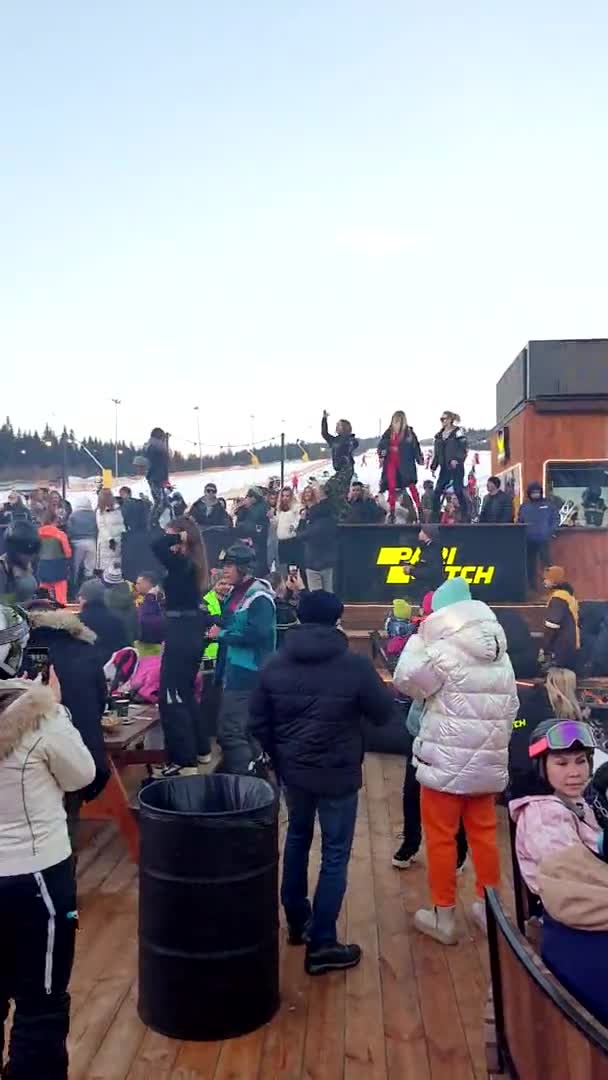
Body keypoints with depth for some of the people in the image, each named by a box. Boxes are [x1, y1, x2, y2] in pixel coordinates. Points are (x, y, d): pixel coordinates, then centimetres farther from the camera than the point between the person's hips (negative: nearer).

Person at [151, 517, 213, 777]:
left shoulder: (180, 562, -16)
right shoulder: (193, 563, 9)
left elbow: (156, 545, -29)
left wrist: (177, 536, -16)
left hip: (180, 635, -9)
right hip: (192, 634, 9)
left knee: (171, 698, -5)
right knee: (185, 694, 20)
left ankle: (185, 762, -2)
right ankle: (200, 750, 29)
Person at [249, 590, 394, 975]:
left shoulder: (275, 665, -3)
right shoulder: (355, 665, -15)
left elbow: (258, 723, 3)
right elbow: (385, 713, -5)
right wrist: (367, 695, 15)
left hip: (293, 770, 5)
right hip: (338, 774, -4)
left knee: (297, 840, 24)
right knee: (335, 855, 6)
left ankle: (297, 921, 37)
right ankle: (322, 945, 8)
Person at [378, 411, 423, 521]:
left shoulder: (409, 432, 0)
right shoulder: (389, 432, 9)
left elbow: (415, 446, 0)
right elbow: (381, 445, 14)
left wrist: (419, 458, -4)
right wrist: (381, 455, 0)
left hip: (405, 463, -3)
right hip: (391, 462, 3)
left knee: (411, 485, -8)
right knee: (392, 487, 3)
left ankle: (419, 510, -5)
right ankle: (392, 512, 10)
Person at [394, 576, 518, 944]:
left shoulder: (442, 652, -16)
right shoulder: (501, 656, 6)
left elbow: (406, 680, -2)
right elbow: (510, 709, 11)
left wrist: (416, 641, 8)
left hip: (446, 762, -6)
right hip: (488, 763, 7)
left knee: (441, 836, 6)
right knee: (484, 833, 16)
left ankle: (444, 916, 15)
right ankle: (489, 908, 27)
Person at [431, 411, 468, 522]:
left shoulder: (458, 432, -4)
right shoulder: (439, 435, 15)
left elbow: (463, 449, -11)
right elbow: (436, 452, 18)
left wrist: (457, 460, -25)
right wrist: (433, 467, 13)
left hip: (456, 467, -6)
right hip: (444, 468, 6)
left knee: (458, 491, -6)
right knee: (436, 492, -1)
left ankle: (465, 516, 2)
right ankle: (435, 518, 4)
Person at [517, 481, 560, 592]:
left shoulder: (548, 504, 4)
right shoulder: (524, 506, 11)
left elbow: (556, 518, 5)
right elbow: (519, 521, 14)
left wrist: (552, 530, -8)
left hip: (543, 539, -3)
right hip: (528, 540, 3)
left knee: (546, 562, -7)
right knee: (530, 564, 7)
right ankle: (532, 586, 15)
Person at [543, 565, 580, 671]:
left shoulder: (558, 598, -16)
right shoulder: (569, 595, 15)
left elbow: (552, 627, -21)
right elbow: (575, 623, 20)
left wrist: (545, 649, -17)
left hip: (560, 649, -10)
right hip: (571, 647, 10)